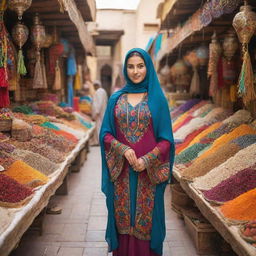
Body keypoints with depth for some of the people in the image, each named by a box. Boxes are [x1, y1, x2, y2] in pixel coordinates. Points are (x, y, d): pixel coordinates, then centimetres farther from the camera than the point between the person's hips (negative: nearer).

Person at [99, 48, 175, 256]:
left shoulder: (157, 99, 0)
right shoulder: (116, 99, 6)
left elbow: (166, 139, -1)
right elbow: (105, 133, 4)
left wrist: (147, 160, -15)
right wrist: (123, 149, -14)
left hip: (149, 171, -1)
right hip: (121, 170, 2)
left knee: (146, 219, 7)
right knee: (123, 217, 10)